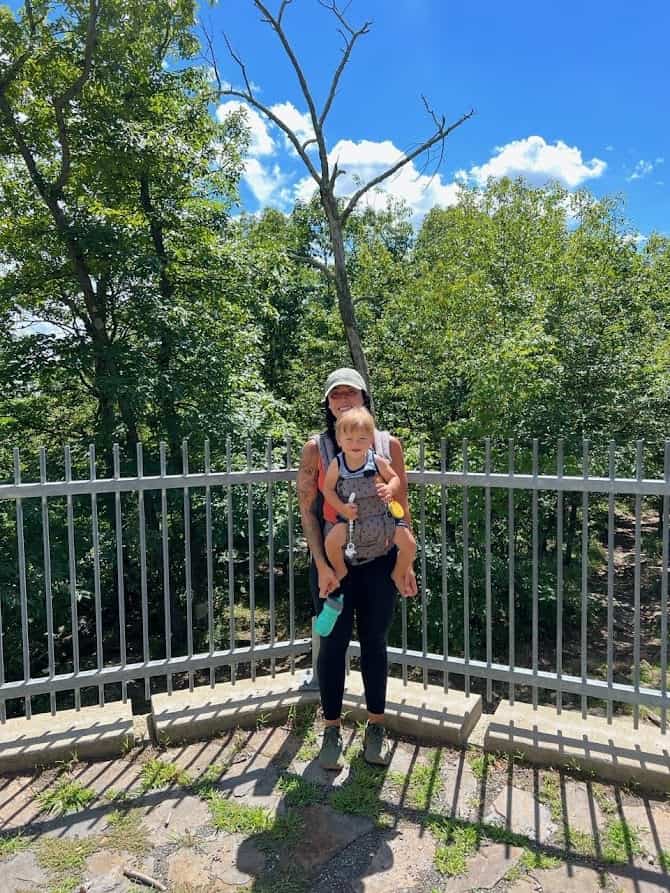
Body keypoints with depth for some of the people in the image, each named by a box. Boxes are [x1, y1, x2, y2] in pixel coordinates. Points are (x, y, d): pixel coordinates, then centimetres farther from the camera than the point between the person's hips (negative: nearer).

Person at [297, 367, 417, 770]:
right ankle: (333, 730, 27)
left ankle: (376, 726, 31)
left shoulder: (389, 444, 1)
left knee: (375, 641, 13)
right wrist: (322, 565, -10)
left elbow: (402, 506, 4)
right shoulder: (316, 448, -3)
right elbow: (307, 509, -4)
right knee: (334, 642, 8)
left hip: (380, 557, 1)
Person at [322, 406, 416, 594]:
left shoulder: (378, 461, -10)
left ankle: (398, 575, 25)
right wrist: (342, 508, -16)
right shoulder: (337, 465, -9)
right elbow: (328, 489, -3)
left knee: (409, 544, -7)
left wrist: (390, 488, -21)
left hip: (381, 515, 1)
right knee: (331, 541, -21)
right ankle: (340, 571, 13)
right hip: (351, 517, 0)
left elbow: (394, 478, 2)